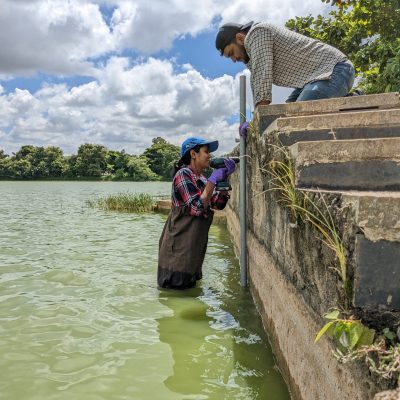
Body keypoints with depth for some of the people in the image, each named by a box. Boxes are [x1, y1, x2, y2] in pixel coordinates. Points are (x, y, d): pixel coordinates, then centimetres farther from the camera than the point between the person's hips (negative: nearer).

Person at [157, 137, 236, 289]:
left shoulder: (201, 178, 11)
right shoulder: (183, 175, -15)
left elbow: (218, 204, 7)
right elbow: (198, 207, -23)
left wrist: (224, 179, -5)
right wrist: (213, 179, -19)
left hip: (195, 244, 9)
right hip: (179, 245, -9)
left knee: (189, 284, 21)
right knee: (177, 285, 2)